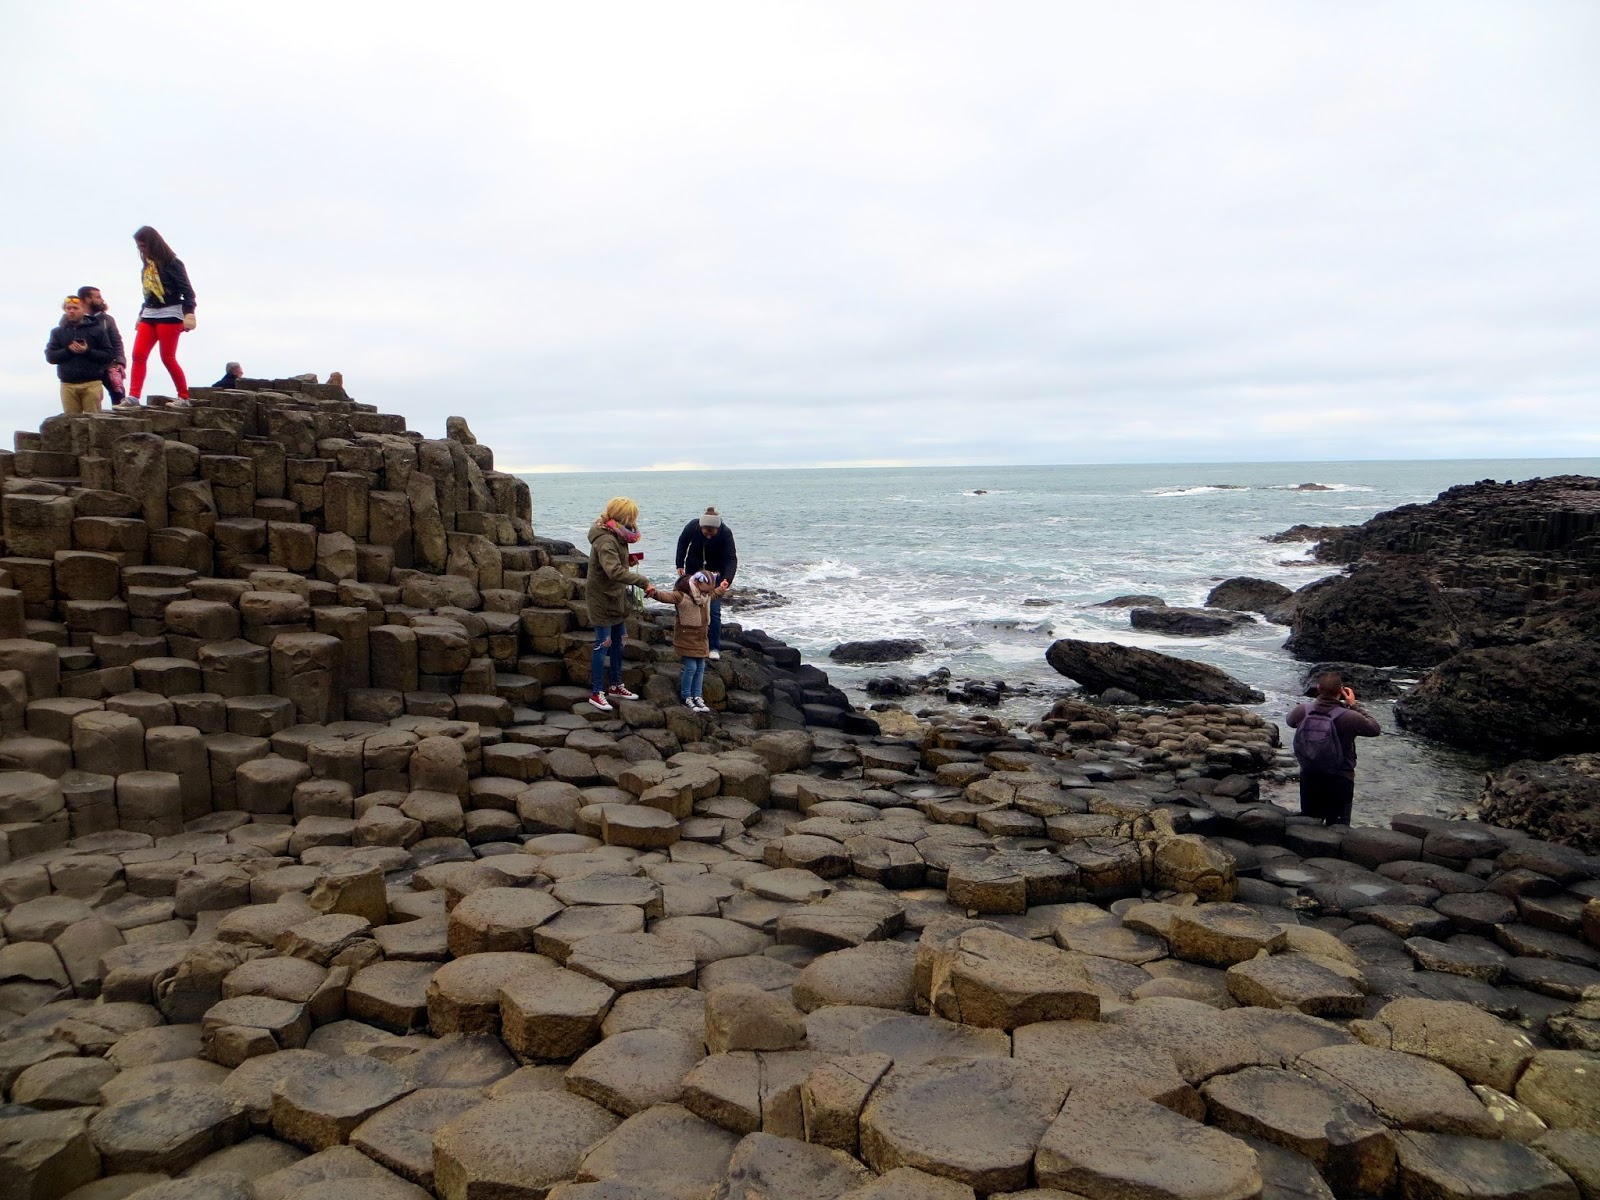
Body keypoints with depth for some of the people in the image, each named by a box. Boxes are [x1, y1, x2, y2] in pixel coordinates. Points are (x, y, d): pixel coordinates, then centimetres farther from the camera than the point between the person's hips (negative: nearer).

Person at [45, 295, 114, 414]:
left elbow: (108, 356, 2)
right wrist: (68, 350, -8)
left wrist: (88, 351, -12)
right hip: (68, 385, 2)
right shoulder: (57, 332, 15)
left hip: (92, 384, -2)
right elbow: (49, 356, 7)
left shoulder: (96, 330, 8)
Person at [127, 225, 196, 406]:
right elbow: (148, 294, 21)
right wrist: (141, 315, 21)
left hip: (169, 315, -7)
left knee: (168, 358, -6)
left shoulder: (171, 263, -5)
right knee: (138, 355, -5)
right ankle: (133, 396, -9)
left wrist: (189, 315, -20)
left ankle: (184, 397, 5)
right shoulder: (147, 265, 15)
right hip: (149, 315, 7)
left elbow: (187, 291, -10)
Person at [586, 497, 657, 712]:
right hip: (602, 599, -10)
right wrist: (643, 582, -38)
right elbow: (615, 571, -38)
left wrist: (628, 560, -2)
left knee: (617, 642, 16)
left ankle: (615, 686, 29)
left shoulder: (616, 537, 7)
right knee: (603, 644, -4)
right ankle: (596, 693, 5)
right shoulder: (605, 540, -26)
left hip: (616, 597, 10)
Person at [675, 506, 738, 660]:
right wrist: (680, 565, -2)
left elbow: (731, 559, -29)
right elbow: (682, 542, -1)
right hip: (693, 571, 2)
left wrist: (727, 580, -45)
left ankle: (714, 648, 2)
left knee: (714, 611, -7)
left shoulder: (725, 533, -28)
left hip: (715, 573, -2)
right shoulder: (692, 526, -23)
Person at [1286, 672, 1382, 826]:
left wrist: (1315, 701, 10)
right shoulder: (1350, 717, -22)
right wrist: (1354, 705, 2)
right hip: (1339, 781, -3)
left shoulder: (1302, 711, -12)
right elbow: (1375, 729, -3)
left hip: (1309, 778, 3)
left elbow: (1290, 721, 12)